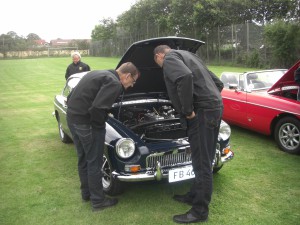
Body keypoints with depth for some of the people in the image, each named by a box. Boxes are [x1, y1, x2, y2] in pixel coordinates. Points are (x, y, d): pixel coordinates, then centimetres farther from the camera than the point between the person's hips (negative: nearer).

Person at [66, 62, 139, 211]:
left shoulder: (98, 73, 15)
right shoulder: (114, 83, -14)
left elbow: (71, 96, 18)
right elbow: (97, 108, -27)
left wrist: (76, 113, 16)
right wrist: (99, 125, -10)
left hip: (72, 118, 9)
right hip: (86, 123, -9)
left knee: (83, 159, 21)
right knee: (94, 162, 5)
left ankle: (86, 193, 37)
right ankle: (98, 201, 19)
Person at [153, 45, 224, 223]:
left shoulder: (170, 58, -2)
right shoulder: (187, 56, 26)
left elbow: (185, 77, -27)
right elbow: (218, 83, 25)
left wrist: (188, 110, -18)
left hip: (202, 112, -10)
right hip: (214, 108, 10)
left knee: (202, 163, -1)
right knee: (204, 160, 19)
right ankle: (194, 196, 34)